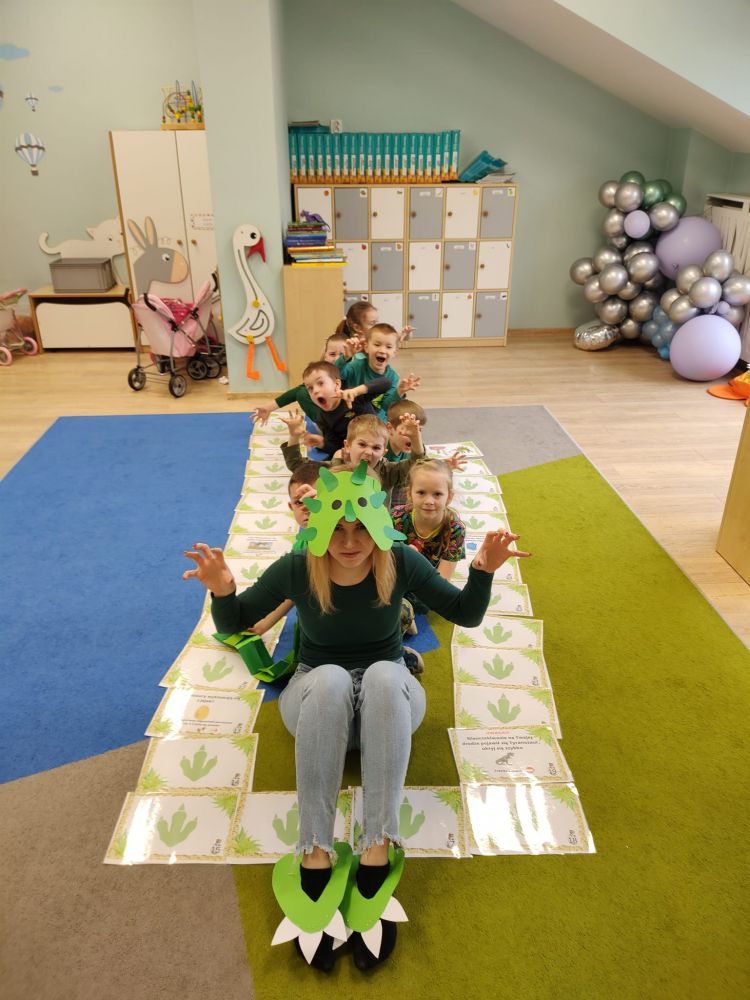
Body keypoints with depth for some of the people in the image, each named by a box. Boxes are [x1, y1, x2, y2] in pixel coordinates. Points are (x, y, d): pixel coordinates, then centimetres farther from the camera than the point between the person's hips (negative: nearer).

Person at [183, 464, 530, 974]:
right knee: (331, 679, -37)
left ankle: (377, 851, -39)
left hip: (388, 699, 1)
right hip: (316, 698, 0)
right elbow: (234, 623, -1)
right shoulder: (297, 568, -13)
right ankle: (316, 857, -38)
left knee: (384, 674, -36)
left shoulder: (400, 562, -11)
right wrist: (222, 589, -25)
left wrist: (483, 570, -24)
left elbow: (466, 615, -3)